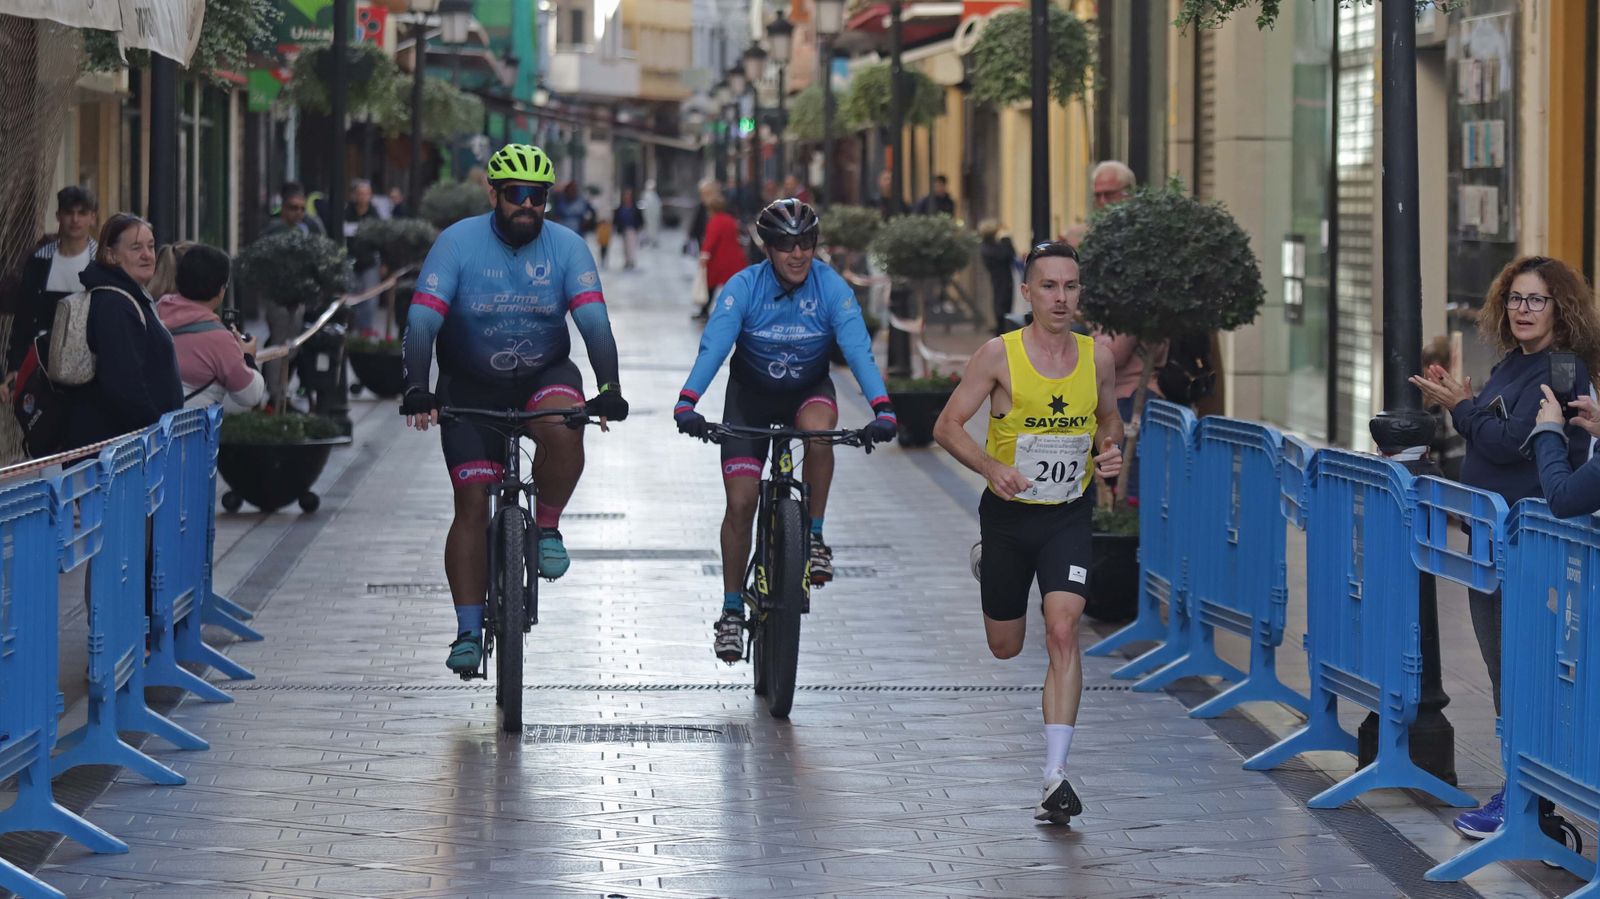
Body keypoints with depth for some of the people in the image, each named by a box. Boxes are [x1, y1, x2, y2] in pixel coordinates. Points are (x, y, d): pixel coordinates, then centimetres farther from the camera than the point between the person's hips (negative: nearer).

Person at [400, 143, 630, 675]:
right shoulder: (458, 243, -17)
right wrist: (417, 389, -38)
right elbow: (423, 321, -24)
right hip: (470, 387, 0)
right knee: (472, 504, -6)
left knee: (562, 429, -34)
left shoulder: (566, 246, -13)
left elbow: (594, 321, -21)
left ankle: (547, 528, -7)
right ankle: (468, 632, 1)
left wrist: (608, 388, -36)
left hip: (545, 376, 0)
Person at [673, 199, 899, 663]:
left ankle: (814, 537, -16)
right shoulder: (743, 287, -22)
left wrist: (882, 409, -45)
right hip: (751, 395, 0)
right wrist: (686, 404, -48)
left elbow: (858, 349, -29)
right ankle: (732, 610, 7)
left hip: (809, 389, 0)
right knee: (740, 503, -8)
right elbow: (713, 347, -32)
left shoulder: (832, 289, -20)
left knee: (818, 430, -36)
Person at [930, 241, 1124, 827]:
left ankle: (1056, 776, -18)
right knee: (1005, 646, 16)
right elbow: (947, 426, -9)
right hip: (1008, 512, 0)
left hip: (1069, 516, 1)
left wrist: (1111, 449, -7)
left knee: (1062, 631, -19)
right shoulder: (1000, 355, -12)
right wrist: (991, 467, -26)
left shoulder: (1096, 357, -3)